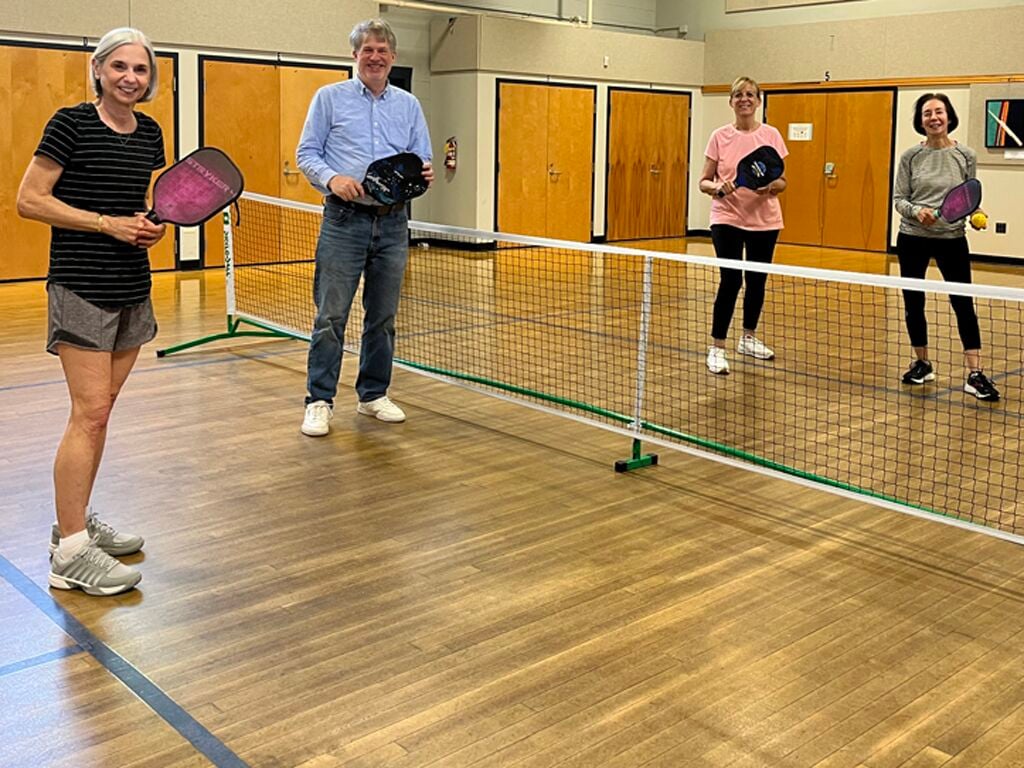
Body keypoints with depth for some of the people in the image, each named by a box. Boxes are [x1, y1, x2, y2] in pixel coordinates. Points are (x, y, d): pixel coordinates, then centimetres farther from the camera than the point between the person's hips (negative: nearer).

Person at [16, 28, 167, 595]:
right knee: (89, 413, -10)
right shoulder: (71, 123, -9)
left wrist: (152, 225, 1)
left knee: (99, 411, 12)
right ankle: (70, 553, -3)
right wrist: (107, 223, -16)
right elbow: (29, 200, -10)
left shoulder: (149, 133, 10)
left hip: (132, 288, 7)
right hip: (81, 287, -7)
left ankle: (75, 522, 25)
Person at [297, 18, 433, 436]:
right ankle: (320, 401, 4)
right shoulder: (330, 97, 4)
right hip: (344, 220, -3)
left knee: (383, 316, 9)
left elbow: (421, 159, 13)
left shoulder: (409, 105, 13)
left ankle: (373, 394, 22)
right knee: (331, 315, -4)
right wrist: (332, 178, -17)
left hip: (393, 222, 4)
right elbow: (306, 153, 2)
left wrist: (424, 173, -11)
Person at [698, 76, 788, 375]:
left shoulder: (771, 135, 2)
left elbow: (783, 181, 5)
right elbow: (704, 181, 0)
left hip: (764, 219, 3)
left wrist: (771, 186, -18)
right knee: (731, 280, -12)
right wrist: (717, 187, -22)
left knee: (757, 280, 11)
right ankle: (717, 348, -3)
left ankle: (748, 338, 31)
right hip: (727, 218, -2)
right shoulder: (720, 137, -1)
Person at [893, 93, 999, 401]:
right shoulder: (910, 156, -1)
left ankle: (975, 374, -3)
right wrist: (916, 211, -20)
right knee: (913, 302, 8)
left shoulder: (966, 155, -1)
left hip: (952, 239, -1)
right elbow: (899, 199, -1)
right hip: (913, 238, 1)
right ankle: (922, 364, 26)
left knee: (963, 303, -5)